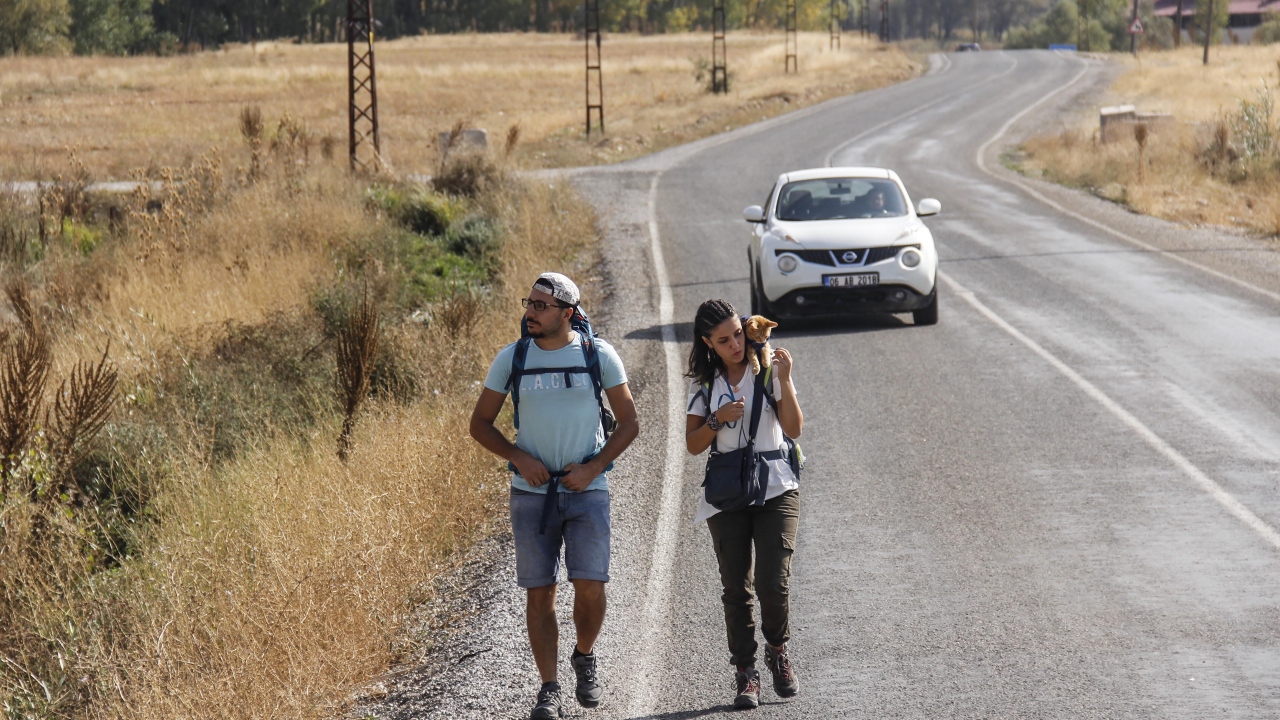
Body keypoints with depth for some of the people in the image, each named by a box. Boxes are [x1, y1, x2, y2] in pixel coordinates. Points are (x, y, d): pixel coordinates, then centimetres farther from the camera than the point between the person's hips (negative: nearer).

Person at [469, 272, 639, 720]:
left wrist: (593, 468, -9)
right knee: (539, 592, 0)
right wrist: (518, 458, -8)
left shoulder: (599, 355, -3)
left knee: (590, 587, -10)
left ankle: (585, 657, 19)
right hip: (532, 493, 1)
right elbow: (480, 423, 8)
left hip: (586, 490, -1)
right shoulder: (511, 359, 0)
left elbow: (629, 422, 3)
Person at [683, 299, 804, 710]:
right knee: (736, 588, 1)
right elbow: (694, 445, 6)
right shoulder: (705, 384, 6)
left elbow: (794, 429, -7)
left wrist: (784, 380, -18)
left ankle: (778, 654, 13)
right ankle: (745, 673, 9)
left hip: (775, 489, -2)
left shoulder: (768, 370, -1)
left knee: (773, 581, -12)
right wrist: (718, 419, -11)